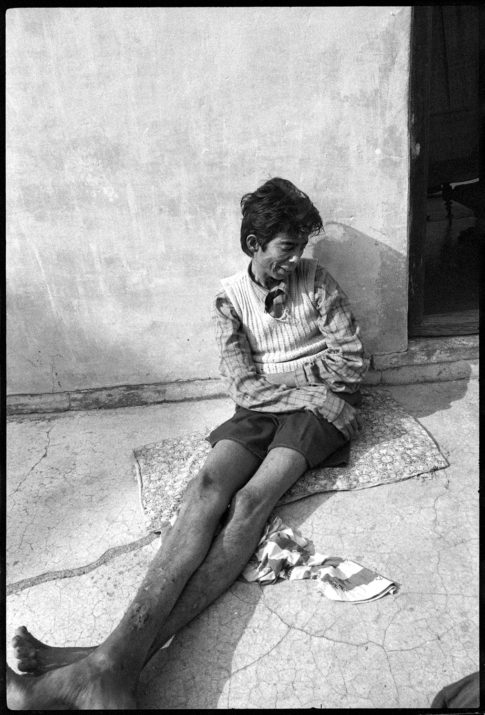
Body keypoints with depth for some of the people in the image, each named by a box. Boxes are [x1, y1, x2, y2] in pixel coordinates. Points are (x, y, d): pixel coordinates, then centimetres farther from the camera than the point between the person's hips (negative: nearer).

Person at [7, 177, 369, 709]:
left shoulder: (315, 280, 4)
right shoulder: (230, 298, 5)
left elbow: (352, 359, 0)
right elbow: (242, 384, -3)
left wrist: (276, 375, -5)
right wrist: (301, 390, -14)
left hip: (323, 405, -2)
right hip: (260, 410, 2)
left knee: (252, 497, -30)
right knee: (208, 486, -30)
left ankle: (123, 655, -42)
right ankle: (119, 656, -42)